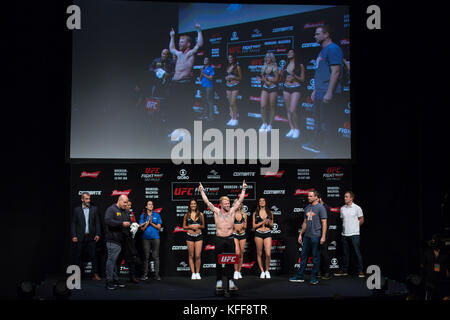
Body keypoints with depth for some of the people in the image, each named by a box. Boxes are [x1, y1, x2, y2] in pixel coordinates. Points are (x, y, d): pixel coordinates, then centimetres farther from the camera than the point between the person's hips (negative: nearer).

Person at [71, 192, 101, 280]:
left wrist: (97, 234, -3)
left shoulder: (94, 209, 7)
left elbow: (97, 222, 6)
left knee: (93, 256, 1)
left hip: (91, 237, 1)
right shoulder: (77, 210, 5)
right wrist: (74, 236, -6)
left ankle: (95, 274, 6)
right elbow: (73, 223, 3)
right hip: (80, 237, -1)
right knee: (78, 256, 4)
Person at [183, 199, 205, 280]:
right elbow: (184, 226, 9)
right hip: (189, 236, 0)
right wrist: (190, 226, -9)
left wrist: (198, 226, -7)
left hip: (199, 236, 0)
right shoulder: (187, 215, 5)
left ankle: (197, 273, 8)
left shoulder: (200, 214, 6)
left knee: (198, 256, -4)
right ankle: (193, 273, 10)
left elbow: (203, 226, 13)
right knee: (191, 256, 3)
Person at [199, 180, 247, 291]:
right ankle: (219, 282, 11)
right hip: (219, 239, -1)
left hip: (230, 239, 1)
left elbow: (240, 200, 8)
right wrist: (202, 191, 5)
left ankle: (230, 282, 7)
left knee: (230, 261, 3)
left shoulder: (232, 211, 6)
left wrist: (243, 189, 7)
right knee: (218, 262, 4)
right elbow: (207, 201, 4)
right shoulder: (216, 211, 3)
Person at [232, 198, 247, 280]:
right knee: (237, 253, -17)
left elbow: (245, 226, 14)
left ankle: (239, 271, 15)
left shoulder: (244, 215, 9)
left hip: (242, 235, 4)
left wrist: (243, 226, -7)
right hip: (234, 235, -3)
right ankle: (235, 271, -8)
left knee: (241, 254, 5)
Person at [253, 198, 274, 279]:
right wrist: (262, 222, -10)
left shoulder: (270, 213, 10)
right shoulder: (255, 213, 7)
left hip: (267, 234, 0)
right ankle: (262, 271, 16)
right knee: (259, 254, 4)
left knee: (268, 254, -10)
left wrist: (269, 223, -7)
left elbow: (272, 225, 15)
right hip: (258, 234, 0)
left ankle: (267, 270, 9)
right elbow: (254, 225, 2)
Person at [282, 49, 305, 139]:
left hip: (296, 88, -5)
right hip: (286, 88, 5)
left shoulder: (300, 65, 1)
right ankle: (292, 129, 11)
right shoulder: (285, 66, 14)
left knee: (292, 110, -16)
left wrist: (294, 76, -15)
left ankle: (297, 129, -2)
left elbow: (302, 79, 0)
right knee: (288, 110, 4)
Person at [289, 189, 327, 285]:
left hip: (316, 236, -7)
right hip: (306, 236, 7)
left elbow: (324, 223, -10)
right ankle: (300, 276, 16)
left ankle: (314, 278, 7)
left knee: (316, 257, 1)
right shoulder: (307, 208, 14)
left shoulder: (320, 207, -6)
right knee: (304, 256, 10)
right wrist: (300, 234, 17)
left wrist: (323, 236, -16)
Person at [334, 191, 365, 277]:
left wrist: (354, 227, 7)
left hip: (354, 234, -4)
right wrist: (345, 227, 12)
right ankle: (344, 270, 17)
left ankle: (360, 271, 3)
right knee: (345, 253, 10)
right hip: (344, 234, 5)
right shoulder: (342, 208, 9)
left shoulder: (357, 208, -4)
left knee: (357, 252, -4)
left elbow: (361, 220, 4)